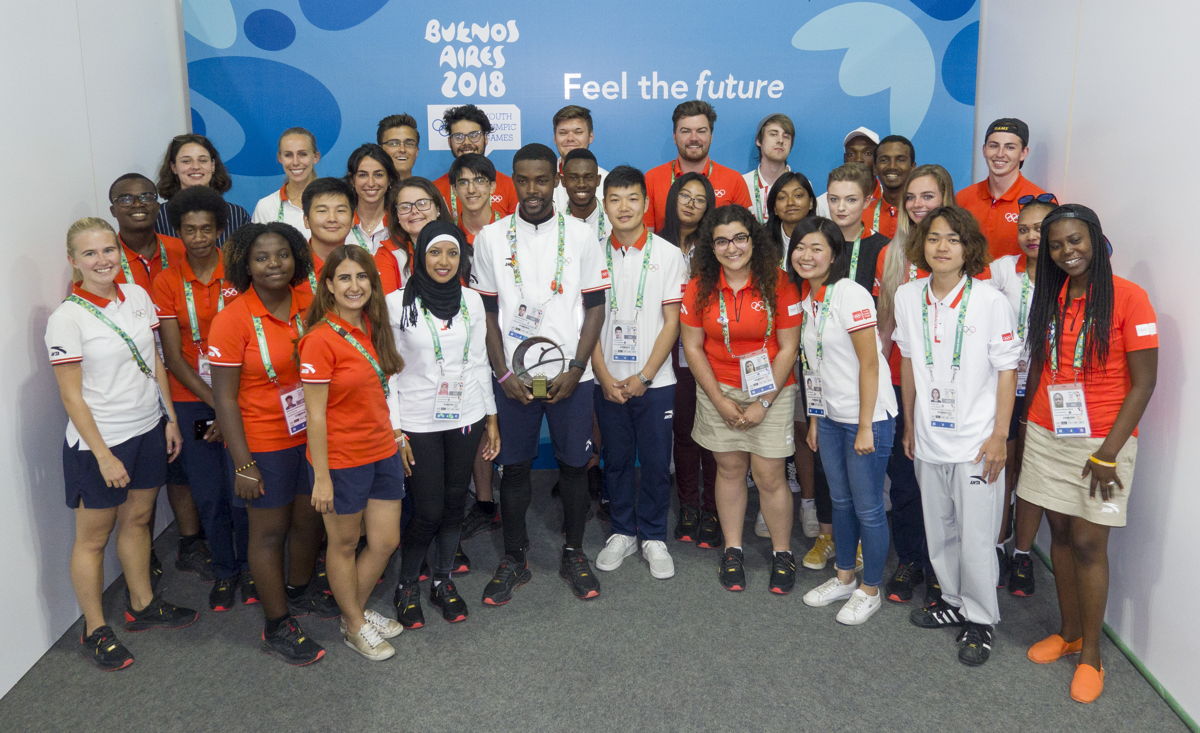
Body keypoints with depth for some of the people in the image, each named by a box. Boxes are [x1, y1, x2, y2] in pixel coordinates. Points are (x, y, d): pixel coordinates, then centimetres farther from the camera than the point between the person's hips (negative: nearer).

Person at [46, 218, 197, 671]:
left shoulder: (137, 296, 0)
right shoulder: (67, 318, -16)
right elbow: (72, 397, -15)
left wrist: (171, 419, 7)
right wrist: (103, 455, -15)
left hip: (148, 431, 6)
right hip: (99, 443, -5)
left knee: (137, 519, 19)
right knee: (93, 536, 9)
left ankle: (142, 606, 37)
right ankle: (95, 632, 23)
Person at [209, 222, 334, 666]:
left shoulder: (307, 301, -3)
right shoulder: (233, 319, -16)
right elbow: (224, 397, -14)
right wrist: (242, 464, -15)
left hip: (311, 434, 5)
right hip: (263, 442, -5)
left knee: (310, 518, 19)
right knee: (269, 530, 9)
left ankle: (299, 592, 44)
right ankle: (277, 626, 25)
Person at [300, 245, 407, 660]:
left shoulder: (371, 329, 4)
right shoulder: (320, 339, -18)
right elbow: (315, 414, -17)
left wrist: (396, 434, 12)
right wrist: (321, 478, -15)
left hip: (383, 453, 7)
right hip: (342, 460, -7)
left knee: (386, 541, 14)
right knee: (344, 544, 13)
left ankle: (356, 610, 38)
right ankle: (354, 626, 33)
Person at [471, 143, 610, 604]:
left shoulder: (580, 236, 0)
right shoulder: (490, 238, 2)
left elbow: (595, 307, 1)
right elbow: (487, 311, 3)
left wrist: (576, 369, -9)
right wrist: (503, 373, -6)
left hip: (570, 375, 0)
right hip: (512, 375, 0)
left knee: (574, 464, 7)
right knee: (514, 466, 8)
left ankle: (574, 555, 25)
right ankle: (514, 560, 23)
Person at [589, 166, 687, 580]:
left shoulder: (668, 255, -2)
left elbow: (672, 323, -4)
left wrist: (643, 377, -11)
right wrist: (604, 377, -7)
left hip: (654, 381, -1)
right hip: (608, 381, 2)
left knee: (656, 462, 5)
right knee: (616, 460, 11)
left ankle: (653, 537, 21)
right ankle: (622, 532, 26)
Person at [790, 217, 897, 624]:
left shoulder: (849, 294, -17)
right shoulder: (807, 300, 7)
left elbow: (869, 364, -18)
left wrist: (864, 426, -18)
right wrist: (814, 419, 14)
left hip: (867, 418, -7)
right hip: (830, 417, 8)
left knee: (867, 508, 4)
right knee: (840, 501, 18)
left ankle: (870, 591, 21)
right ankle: (844, 578, 34)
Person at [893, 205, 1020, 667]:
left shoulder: (990, 301, -11)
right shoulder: (908, 296, 0)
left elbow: (1007, 370, -7)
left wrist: (999, 435, -10)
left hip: (975, 442, -4)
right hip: (929, 438, 4)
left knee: (976, 536, 3)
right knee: (939, 530, 16)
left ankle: (980, 619, 22)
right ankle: (954, 601, 37)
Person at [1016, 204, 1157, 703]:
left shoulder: (1127, 297, -10)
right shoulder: (1048, 298, 6)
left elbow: (1143, 383, -11)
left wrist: (1108, 453, -14)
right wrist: (1027, 425, 6)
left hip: (1102, 441, -5)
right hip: (1046, 437, 5)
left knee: (1088, 544, -1)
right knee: (1060, 534, 12)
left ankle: (1091, 654, 14)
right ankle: (1068, 632, 28)